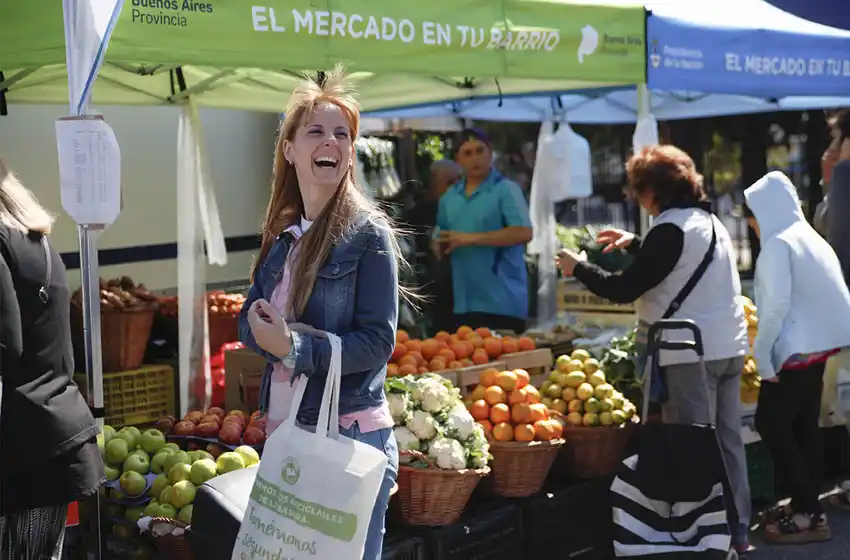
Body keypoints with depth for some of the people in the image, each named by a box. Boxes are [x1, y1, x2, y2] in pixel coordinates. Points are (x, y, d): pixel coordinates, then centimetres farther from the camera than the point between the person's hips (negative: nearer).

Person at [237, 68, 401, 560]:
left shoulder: (368, 233, -10)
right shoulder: (282, 235, 9)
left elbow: (378, 342, -15)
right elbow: (250, 320, 9)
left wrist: (293, 348, -23)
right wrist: (275, 336, -14)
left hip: (352, 438, -6)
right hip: (285, 431, 6)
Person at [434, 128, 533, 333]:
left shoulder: (506, 189, -5)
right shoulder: (448, 197, 14)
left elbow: (523, 233, -18)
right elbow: (441, 247, 23)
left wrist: (472, 238, -18)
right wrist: (441, 248, -2)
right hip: (463, 304, 6)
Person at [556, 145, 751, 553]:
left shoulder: (670, 228, -14)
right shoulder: (709, 221, 14)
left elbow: (623, 290, -15)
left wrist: (578, 268, -1)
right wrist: (635, 244, 27)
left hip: (692, 355, -9)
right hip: (729, 347, 9)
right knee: (728, 441, 13)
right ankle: (736, 528, 20)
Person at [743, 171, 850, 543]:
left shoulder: (777, 244, -13)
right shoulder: (811, 238, 14)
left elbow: (778, 303, -22)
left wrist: (761, 352, -15)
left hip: (796, 349, -9)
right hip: (818, 344, 9)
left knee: (770, 423, -2)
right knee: (803, 425, 13)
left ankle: (808, 514, -2)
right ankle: (808, 508, 17)